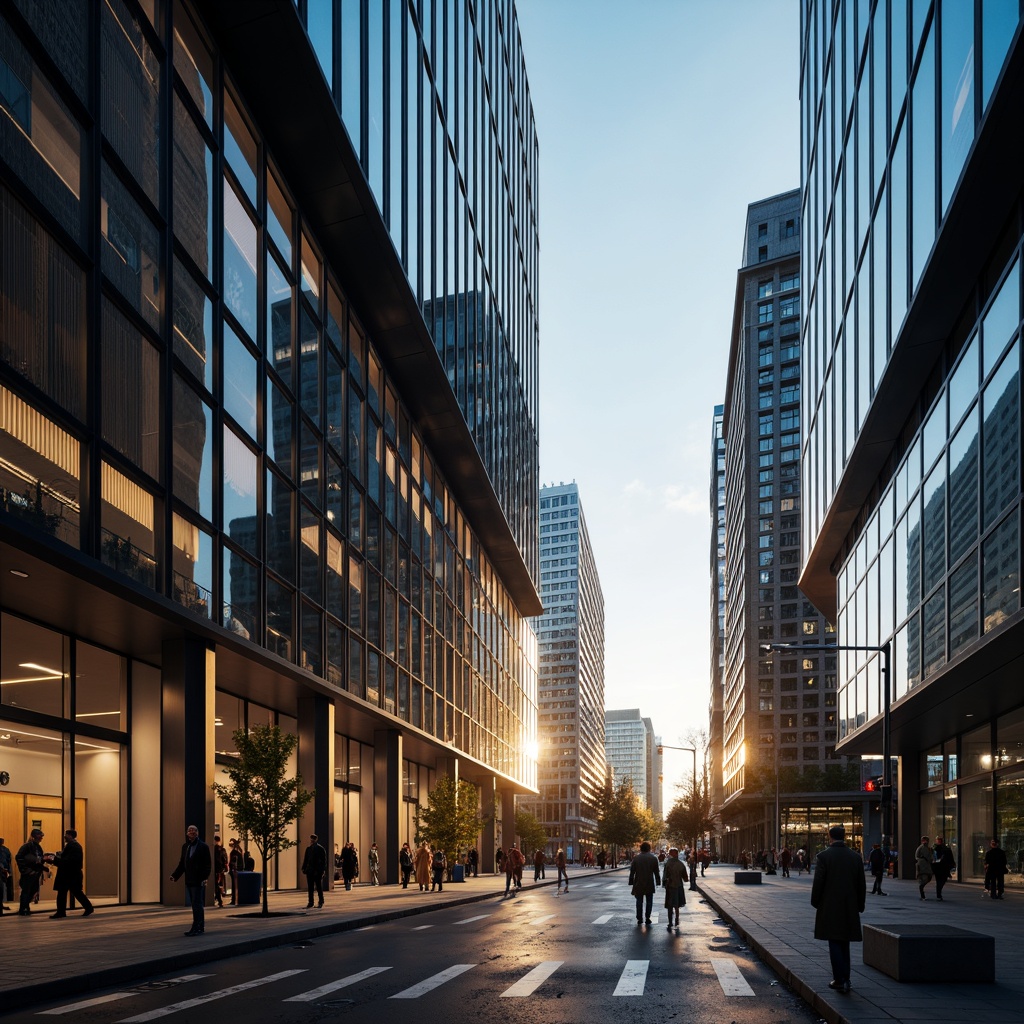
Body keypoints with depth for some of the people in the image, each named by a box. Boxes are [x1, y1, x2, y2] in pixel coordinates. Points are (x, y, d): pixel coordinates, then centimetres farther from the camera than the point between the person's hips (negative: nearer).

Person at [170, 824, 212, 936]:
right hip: (189, 881, 7)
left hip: (198, 881, -7)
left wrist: (205, 877, -21)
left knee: (197, 905, -8)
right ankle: (201, 927, 18)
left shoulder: (203, 846, -6)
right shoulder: (185, 846, 13)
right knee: (195, 905, 11)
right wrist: (174, 875, 5)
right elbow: (182, 863, 17)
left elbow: (208, 864, -9)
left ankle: (196, 928, -7)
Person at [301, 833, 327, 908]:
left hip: (318, 871, -4)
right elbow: (305, 859, 14)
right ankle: (310, 903, 11)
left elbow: (324, 860, -4)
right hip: (310, 871, 4)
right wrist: (304, 868, 4)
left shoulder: (321, 849, -3)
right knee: (310, 888, 6)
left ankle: (321, 902, 11)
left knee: (319, 887, 3)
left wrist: (323, 870, -11)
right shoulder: (308, 849, 10)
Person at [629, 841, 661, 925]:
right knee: (649, 901, 9)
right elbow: (656, 872, 0)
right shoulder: (653, 858, -2)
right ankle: (647, 917, 3)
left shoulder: (636, 858, -1)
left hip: (638, 884, 1)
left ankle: (639, 918, 9)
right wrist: (658, 882, 7)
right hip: (649, 884, -1)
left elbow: (632, 872, 0)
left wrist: (631, 883, 6)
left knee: (639, 901, 10)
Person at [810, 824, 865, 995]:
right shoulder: (856, 857, 2)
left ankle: (840, 980, -6)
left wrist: (815, 903, 3)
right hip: (849, 908, 4)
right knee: (844, 943, 15)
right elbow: (861, 884, 7)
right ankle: (844, 978, 18)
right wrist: (860, 905, 16)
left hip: (829, 907, -4)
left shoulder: (824, 856, -10)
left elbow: (818, 883, -10)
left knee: (834, 943, 0)